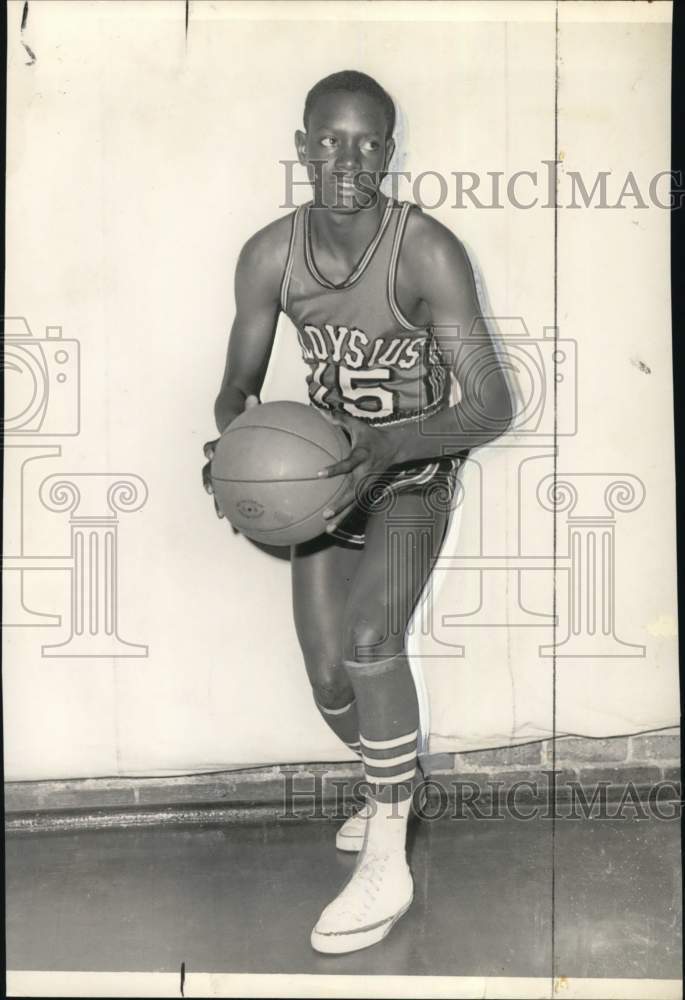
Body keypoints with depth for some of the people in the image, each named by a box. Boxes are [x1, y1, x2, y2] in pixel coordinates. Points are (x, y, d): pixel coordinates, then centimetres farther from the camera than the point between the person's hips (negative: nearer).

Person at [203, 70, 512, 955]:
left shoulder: (428, 253, -24)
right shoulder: (269, 255, -12)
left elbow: (492, 408, -23)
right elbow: (239, 386, 0)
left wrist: (391, 445, -39)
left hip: (414, 476, -4)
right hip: (324, 474, 4)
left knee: (369, 635, -28)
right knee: (330, 683, 5)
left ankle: (387, 862, -8)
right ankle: (392, 788, 40)